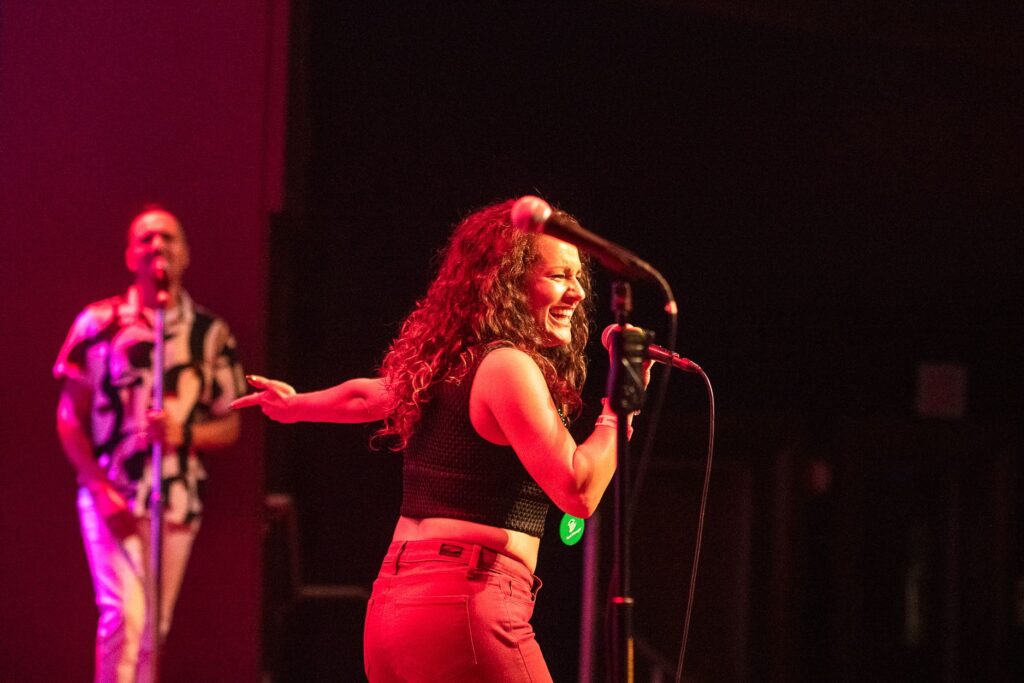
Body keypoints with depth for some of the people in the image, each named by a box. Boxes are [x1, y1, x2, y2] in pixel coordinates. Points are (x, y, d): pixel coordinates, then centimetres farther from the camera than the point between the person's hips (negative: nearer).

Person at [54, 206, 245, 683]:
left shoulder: (210, 333, 5)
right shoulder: (99, 323, 0)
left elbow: (230, 426, 8)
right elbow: (69, 418, 2)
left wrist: (184, 434, -13)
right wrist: (101, 489, -8)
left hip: (178, 500, 3)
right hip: (112, 498, -3)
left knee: (154, 629, 7)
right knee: (122, 616, -16)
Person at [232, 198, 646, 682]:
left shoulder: (451, 364, 17)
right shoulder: (508, 366, -10)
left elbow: (367, 396, 36)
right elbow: (578, 492, -17)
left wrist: (295, 404, 55)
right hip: (464, 599, -10)